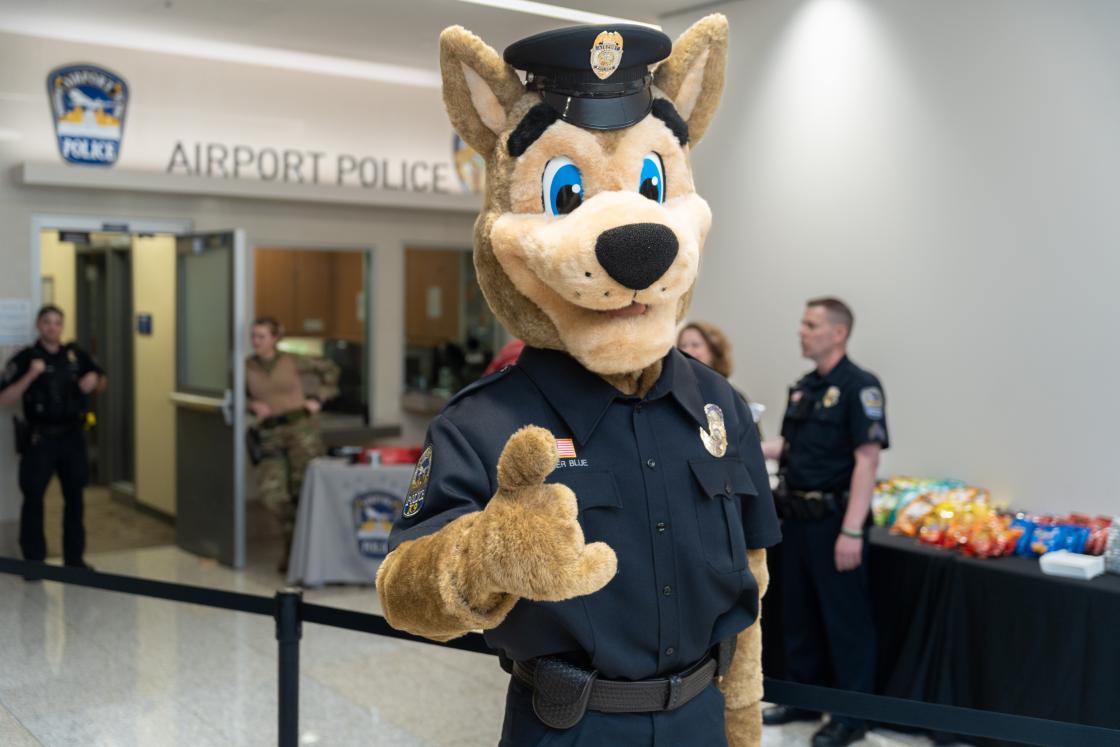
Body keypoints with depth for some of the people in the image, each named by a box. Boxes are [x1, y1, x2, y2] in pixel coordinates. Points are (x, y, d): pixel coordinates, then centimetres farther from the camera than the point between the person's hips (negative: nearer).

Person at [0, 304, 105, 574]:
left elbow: (101, 384, 19)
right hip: (39, 438, -4)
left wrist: (94, 379, -4)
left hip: (72, 436, 4)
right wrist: (31, 375, -21)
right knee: (33, 498, -3)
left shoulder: (76, 355, 6)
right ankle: (33, 561, 7)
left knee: (74, 497, 10)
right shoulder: (25, 358, -5)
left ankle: (74, 558, 22)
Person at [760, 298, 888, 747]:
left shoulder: (859, 386, -13)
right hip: (796, 517, 8)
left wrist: (851, 530, -22)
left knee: (845, 620, 3)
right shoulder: (804, 387, 12)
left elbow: (867, 460, -18)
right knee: (799, 613, 16)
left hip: (833, 520, -8)